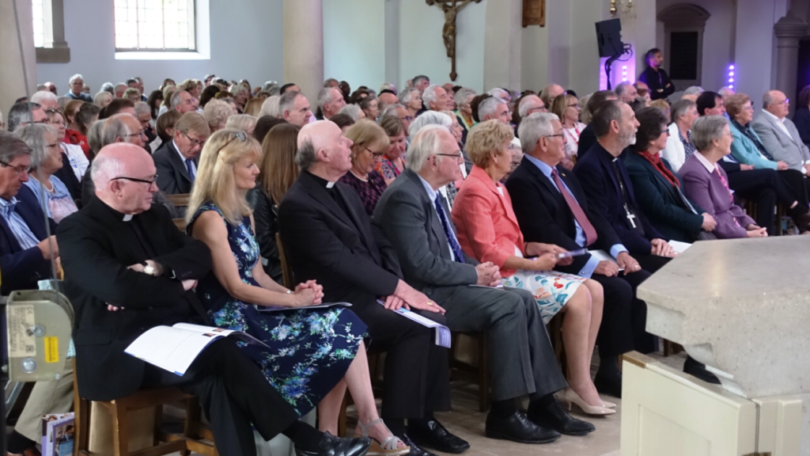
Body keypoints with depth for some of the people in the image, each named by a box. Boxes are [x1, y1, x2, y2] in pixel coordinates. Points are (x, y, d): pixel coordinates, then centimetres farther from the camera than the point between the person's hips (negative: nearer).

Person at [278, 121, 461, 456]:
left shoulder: (345, 190, 15)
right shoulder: (297, 204, -13)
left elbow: (379, 244, 13)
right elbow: (342, 261, -20)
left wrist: (395, 285, -7)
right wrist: (399, 287, -19)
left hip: (372, 292, 8)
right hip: (339, 305, -8)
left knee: (433, 318, -13)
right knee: (415, 327, -25)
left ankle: (423, 418, -1)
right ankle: (392, 426, -13)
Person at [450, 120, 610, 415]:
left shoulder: (496, 187, 17)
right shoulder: (475, 192, -14)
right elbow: (487, 252, -19)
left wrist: (538, 248, 3)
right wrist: (534, 264, -16)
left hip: (517, 266, 10)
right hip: (499, 276, -10)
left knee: (595, 290, -3)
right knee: (578, 297, -22)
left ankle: (581, 379, -3)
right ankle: (580, 386, -9)